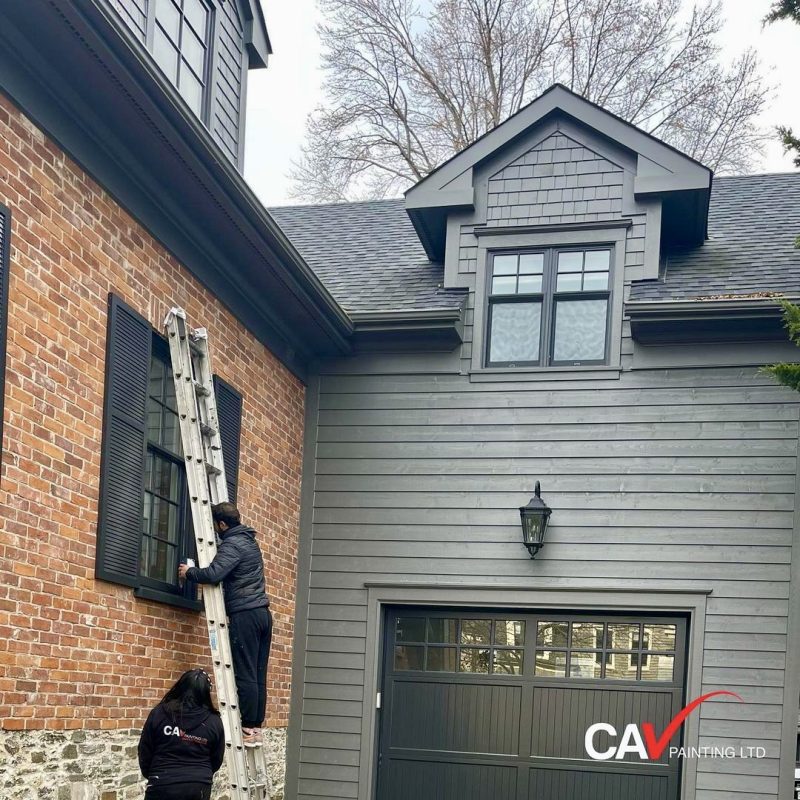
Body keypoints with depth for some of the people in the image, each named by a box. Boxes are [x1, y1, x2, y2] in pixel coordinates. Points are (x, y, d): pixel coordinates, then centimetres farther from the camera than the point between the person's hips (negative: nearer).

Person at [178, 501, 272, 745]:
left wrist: (189, 573, -5)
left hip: (244, 615, -9)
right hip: (262, 613, 9)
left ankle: (249, 729, -7)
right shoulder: (250, 541, 20)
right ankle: (256, 726, 8)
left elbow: (214, 573, -23)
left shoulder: (232, 544, -10)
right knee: (258, 676, 7)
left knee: (245, 676, -7)